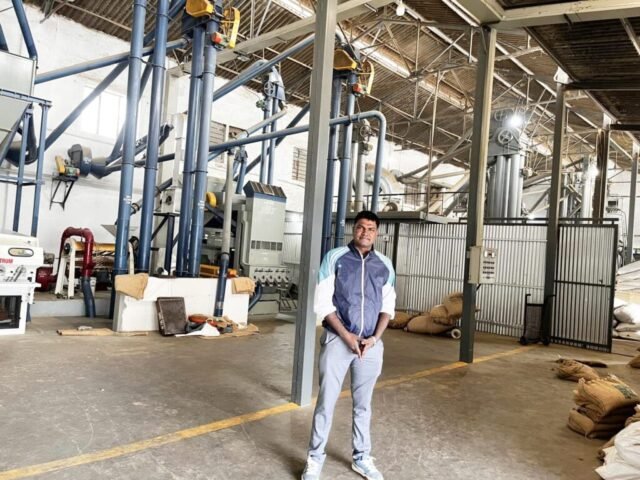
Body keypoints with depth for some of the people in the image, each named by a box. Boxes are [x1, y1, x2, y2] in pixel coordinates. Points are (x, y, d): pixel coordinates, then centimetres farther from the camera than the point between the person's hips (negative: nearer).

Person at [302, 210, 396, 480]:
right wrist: (347, 336, -13)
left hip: (371, 344, 3)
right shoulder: (335, 258, -4)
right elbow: (323, 302, -7)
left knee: (363, 404, 14)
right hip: (337, 340, -3)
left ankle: (362, 458, 29)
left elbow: (388, 306, 9)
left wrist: (375, 337, -6)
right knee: (326, 402, 3)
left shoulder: (384, 265, 6)